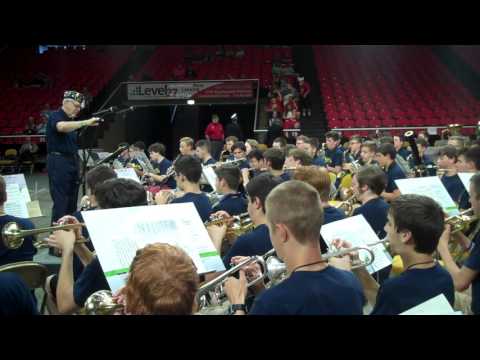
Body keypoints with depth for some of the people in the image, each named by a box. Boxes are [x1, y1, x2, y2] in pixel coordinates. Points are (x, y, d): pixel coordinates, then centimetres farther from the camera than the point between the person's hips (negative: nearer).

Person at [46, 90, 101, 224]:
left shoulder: (71, 120, 16)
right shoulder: (55, 116, -9)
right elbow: (61, 127, -35)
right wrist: (85, 123, -39)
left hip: (73, 161, 9)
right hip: (59, 161, -9)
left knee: (72, 201, 10)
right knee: (60, 201, -9)